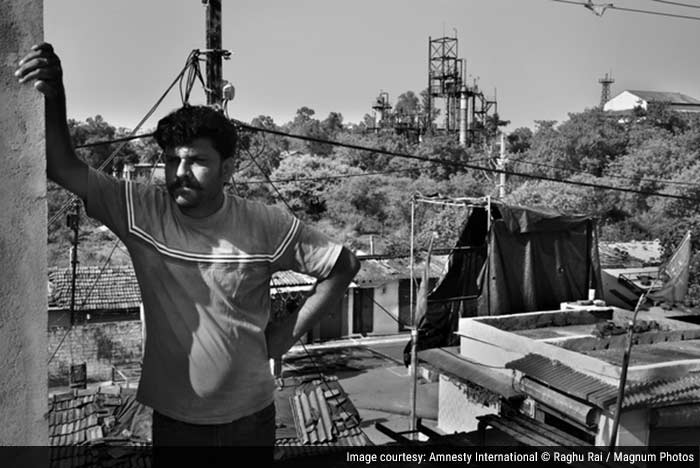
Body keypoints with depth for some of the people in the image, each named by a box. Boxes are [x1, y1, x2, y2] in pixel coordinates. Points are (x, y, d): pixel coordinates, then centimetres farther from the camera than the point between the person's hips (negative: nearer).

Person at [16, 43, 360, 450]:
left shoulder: (266, 227, -13)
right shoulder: (141, 212, -9)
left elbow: (344, 265, -5)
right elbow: (64, 167, -15)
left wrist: (289, 332, -5)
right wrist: (53, 100, -31)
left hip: (250, 415, 0)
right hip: (174, 417, 1)